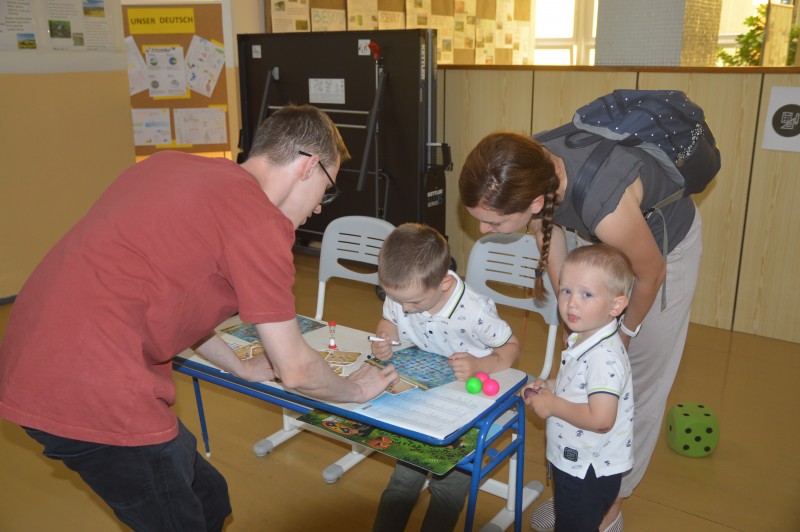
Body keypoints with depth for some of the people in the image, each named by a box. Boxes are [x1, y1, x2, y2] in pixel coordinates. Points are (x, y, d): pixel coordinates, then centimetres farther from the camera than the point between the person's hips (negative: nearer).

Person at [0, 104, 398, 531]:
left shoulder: (169, 164, 11)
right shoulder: (261, 221, -13)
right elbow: (295, 372, -7)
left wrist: (240, 367, 26)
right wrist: (356, 391, 14)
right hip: (94, 395, -8)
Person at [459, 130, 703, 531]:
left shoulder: (603, 204, -45)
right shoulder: (526, 170, -29)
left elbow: (651, 273, -24)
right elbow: (548, 228, -8)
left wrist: (626, 331, -5)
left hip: (663, 246, -5)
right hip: (596, 242, 5)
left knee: (639, 385, 6)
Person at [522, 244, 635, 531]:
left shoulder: (604, 357, -30)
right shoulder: (583, 340, 0)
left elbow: (601, 419, -35)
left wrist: (552, 405, -24)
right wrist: (550, 385, 0)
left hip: (589, 472, -9)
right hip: (572, 462, 9)